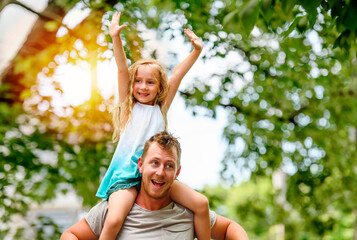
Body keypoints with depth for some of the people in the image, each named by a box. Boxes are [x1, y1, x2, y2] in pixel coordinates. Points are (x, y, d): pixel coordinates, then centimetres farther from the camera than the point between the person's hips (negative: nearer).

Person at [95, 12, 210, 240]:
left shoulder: (161, 109, 17)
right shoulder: (128, 106, 13)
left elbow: (178, 74, 12)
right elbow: (122, 69, 2)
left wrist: (196, 51, 5)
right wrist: (116, 38, -7)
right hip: (126, 175, -2)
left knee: (201, 203, -13)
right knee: (114, 221, -26)